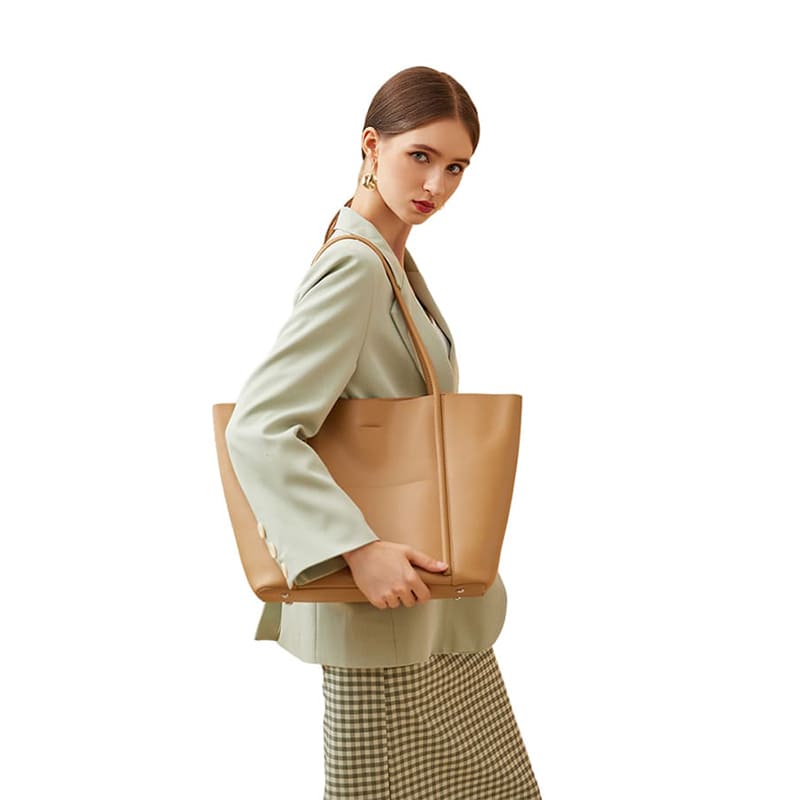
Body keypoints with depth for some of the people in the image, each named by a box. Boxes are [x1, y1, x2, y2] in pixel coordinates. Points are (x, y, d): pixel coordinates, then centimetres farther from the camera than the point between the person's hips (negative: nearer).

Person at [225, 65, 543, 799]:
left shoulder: (392, 259, 10)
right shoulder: (356, 269, -20)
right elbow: (258, 430, -27)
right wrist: (360, 551, -31)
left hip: (436, 606, 10)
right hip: (382, 603, -10)